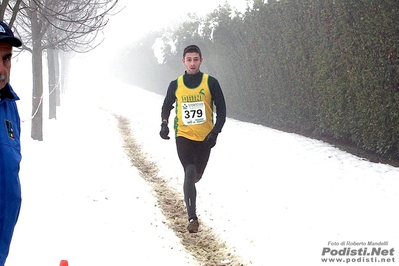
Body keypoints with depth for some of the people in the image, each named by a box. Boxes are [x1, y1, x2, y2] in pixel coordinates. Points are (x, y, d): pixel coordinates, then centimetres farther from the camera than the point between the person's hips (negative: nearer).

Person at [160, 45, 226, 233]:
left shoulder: (210, 83, -3)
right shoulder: (175, 85, 0)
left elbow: (221, 109, 0)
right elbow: (167, 106, 15)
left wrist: (215, 132, -12)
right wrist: (164, 124, -4)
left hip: (204, 138, 1)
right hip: (183, 136, -1)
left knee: (197, 174, 15)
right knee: (190, 173, -17)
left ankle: (188, 189, 53)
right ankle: (192, 218, -17)